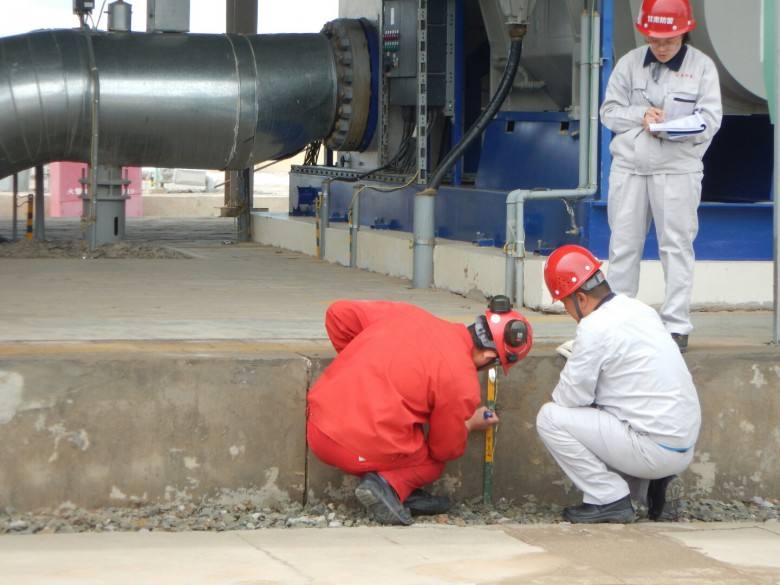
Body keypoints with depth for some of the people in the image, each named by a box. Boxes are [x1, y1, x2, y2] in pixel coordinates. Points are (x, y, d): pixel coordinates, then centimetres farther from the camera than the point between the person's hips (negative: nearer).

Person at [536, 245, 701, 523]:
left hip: (656, 450, -9)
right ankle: (646, 487, 12)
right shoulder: (640, 309, 10)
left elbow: (570, 397, -9)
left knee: (550, 418, -6)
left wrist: (558, 398, 12)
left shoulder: (594, 327, -15)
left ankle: (609, 500, -3)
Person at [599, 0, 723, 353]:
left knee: (677, 246, -1)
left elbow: (709, 120, -6)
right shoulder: (630, 63, 4)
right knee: (623, 244, 7)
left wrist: (668, 127, -21)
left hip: (678, 168, -2)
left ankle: (676, 326, 3)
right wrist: (641, 116, -13)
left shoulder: (702, 67, -1)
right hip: (629, 165, 3)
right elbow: (609, 112, 6)